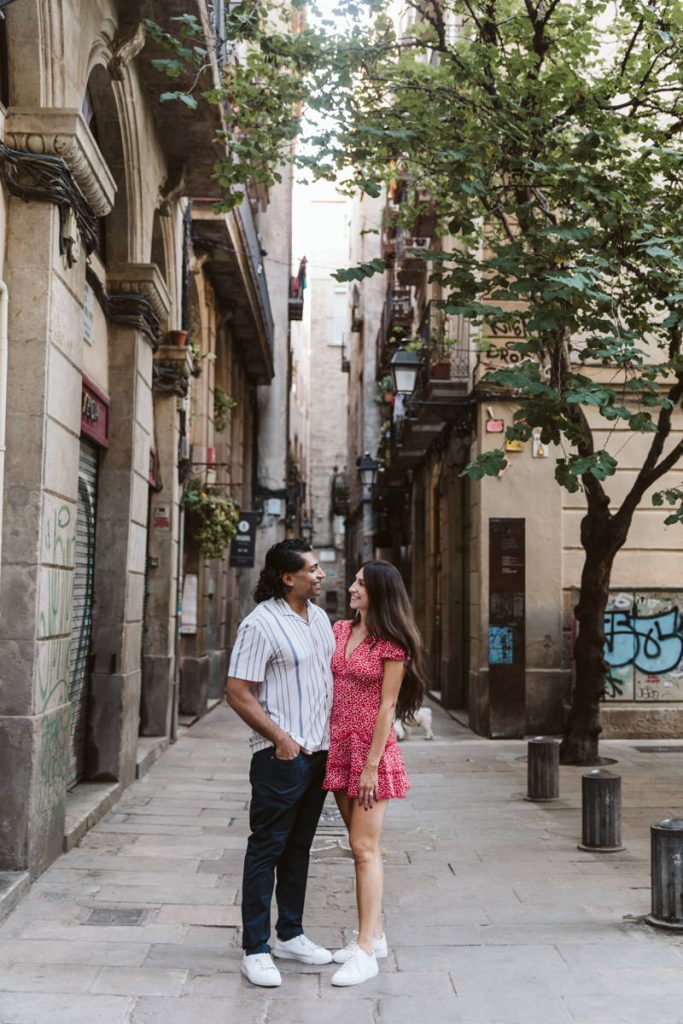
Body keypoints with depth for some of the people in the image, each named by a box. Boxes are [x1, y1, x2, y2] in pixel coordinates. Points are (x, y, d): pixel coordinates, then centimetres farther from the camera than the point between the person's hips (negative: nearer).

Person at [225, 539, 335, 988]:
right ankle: (256, 950, 8)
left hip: (320, 750, 8)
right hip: (282, 755, -8)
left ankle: (290, 934, 28)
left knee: (299, 847, 16)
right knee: (267, 849, 0)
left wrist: (333, 733, 13)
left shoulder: (320, 616, 11)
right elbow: (238, 693, -15)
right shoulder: (261, 624, -14)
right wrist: (280, 738, -15)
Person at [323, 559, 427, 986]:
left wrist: (371, 764, -16)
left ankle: (366, 952, -2)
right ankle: (374, 934, 24)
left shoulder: (392, 644, -11)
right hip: (339, 746, 7)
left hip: (372, 749, -7)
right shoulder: (340, 630, 9)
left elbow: (387, 706, -13)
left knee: (365, 848, -6)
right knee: (361, 847, 14)